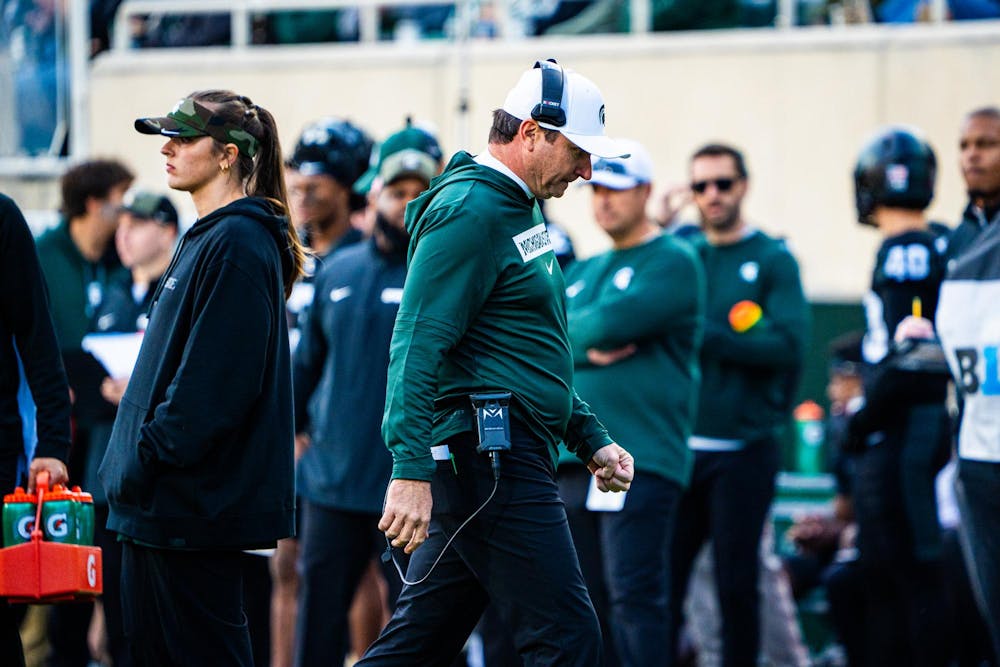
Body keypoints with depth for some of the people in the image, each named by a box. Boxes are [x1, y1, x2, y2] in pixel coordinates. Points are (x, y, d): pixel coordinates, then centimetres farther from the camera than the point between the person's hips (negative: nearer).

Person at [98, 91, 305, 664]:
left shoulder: (236, 245, -15)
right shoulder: (205, 239, 18)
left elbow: (214, 385, -22)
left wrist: (145, 464, -19)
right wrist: (130, 468, 17)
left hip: (195, 506, -11)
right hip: (161, 507, 11)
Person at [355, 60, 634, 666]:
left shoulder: (520, 208, 20)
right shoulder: (469, 211, -12)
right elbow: (418, 346, -20)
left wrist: (590, 438, 23)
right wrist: (412, 469, -27)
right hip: (492, 452, -10)